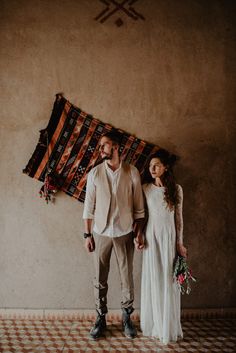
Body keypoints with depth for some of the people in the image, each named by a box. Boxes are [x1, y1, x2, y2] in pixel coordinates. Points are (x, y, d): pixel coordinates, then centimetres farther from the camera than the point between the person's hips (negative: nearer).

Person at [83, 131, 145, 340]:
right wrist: (87, 234, -2)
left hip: (125, 233, 0)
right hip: (101, 233, 1)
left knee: (127, 277, 11)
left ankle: (127, 317, 33)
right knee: (100, 279, 11)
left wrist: (139, 232, -1)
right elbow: (89, 207, 0)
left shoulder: (132, 172, -4)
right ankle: (101, 318, 31)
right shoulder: (94, 173, -2)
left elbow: (138, 206, 0)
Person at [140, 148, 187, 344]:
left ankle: (169, 327, 25)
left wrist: (180, 243, 0)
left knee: (169, 280, 7)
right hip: (151, 236, 1)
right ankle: (155, 324, 27)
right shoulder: (146, 188, 0)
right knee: (153, 279, 9)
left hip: (169, 236, 0)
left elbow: (179, 217, 2)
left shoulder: (176, 189, -1)